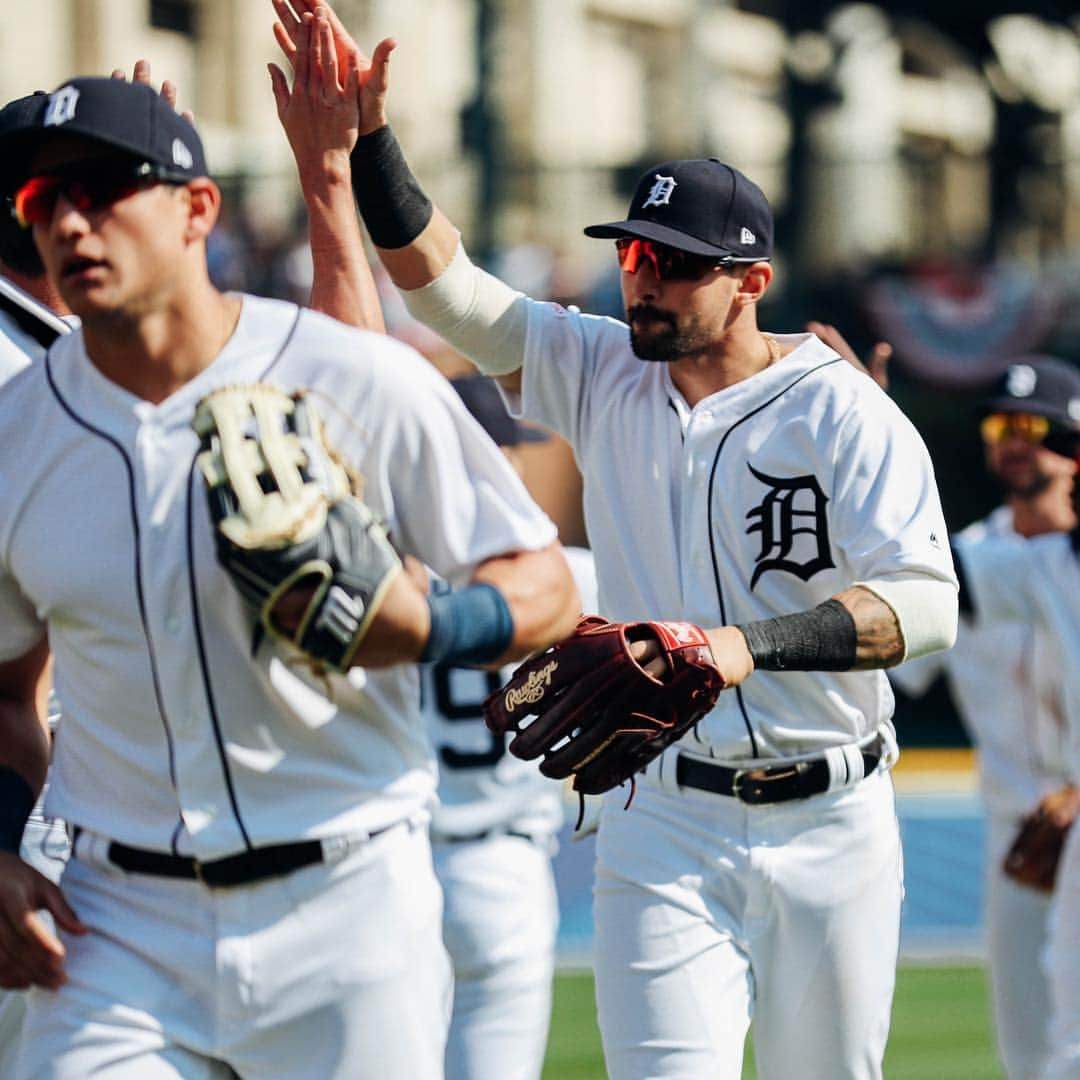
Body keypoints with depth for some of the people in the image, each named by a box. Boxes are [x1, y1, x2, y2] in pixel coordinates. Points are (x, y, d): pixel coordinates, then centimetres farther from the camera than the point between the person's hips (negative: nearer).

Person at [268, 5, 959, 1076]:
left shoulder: (843, 413, -8)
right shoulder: (603, 375, 5)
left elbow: (926, 601, -20)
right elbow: (442, 283, -1)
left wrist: (749, 646, -33)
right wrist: (365, 132, -15)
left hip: (829, 827, -2)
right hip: (665, 826, 2)